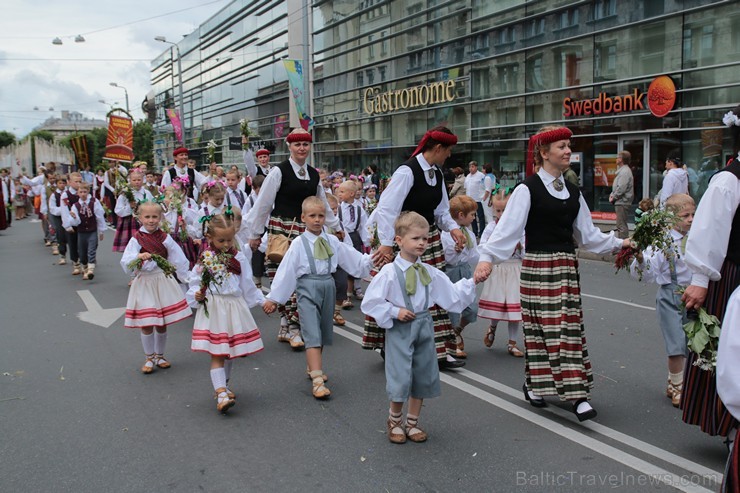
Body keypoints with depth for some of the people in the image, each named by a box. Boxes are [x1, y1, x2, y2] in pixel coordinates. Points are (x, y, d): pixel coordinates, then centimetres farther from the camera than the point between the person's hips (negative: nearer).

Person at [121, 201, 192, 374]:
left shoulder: (165, 238, 1)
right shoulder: (136, 239, -4)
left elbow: (178, 260, 4)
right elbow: (125, 262, -14)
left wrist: (187, 277, 0)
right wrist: (138, 257, -32)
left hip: (163, 282, 2)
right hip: (144, 283, -2)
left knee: (162, 324, 9)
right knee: (146, 324, 1)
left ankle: (159, 356, 27)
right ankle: (149, 358, 19)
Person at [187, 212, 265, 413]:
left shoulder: (239, 258, 2)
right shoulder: (204, 259, -1)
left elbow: (248, 285, 9)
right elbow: (195, 282, 6)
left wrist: (262, 301, 8)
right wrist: (196, 295, -13)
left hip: (234, 308, 3)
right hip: (212, 308, -2)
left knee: (231, 351, 14)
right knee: (217, 353, -6)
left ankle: (224, 385, 33)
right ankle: (221, 394, -10)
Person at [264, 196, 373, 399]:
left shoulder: (332, 241, 6)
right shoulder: (298, 244, -5)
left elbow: (352, 258, 8)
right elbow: (285, 270, -5)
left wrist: (369, 260, -8)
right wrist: (273, 297, -6)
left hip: (328, 286, 5)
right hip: (307, 289, -5)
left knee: (323, 332, 16)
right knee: (312, 335, -10)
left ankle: (313, 367, 36)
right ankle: (317, 380, -13)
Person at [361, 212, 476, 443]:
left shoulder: (430, 272, 3)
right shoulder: (389, 272, -12)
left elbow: (452, 294, 5)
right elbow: (369, 302, -12)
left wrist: (472, 283, -5)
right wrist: (394, 312, -17)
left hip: (424, 327, 5)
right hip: (399, 330, -5)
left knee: (424, 377, 12)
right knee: (400, 379, -2)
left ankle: (412, 422, 32)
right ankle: (395, 420, 26)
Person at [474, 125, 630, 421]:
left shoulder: (573, 192, 12)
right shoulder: (528, 189, -8)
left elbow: (587, 234, 18)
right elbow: (507, 228, -16)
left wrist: (618, 243, 14)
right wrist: (487, 258, -27)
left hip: (567, 266, 6)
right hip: (537, 266, -6)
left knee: (570, 327, 6)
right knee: (539, 327, 0)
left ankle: (577, 395, 14)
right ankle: (535, 385, 16)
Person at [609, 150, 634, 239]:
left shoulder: (625, 171, -16)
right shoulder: (622, 170, 17)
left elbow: (621, 188, -23)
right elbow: (616, 186, 23)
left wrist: (613, 197, -12)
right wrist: (612, 194, 7)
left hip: (622, 202, -11)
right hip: (620, 202, 11)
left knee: (621, 226, -9)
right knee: (621, 225, 17)